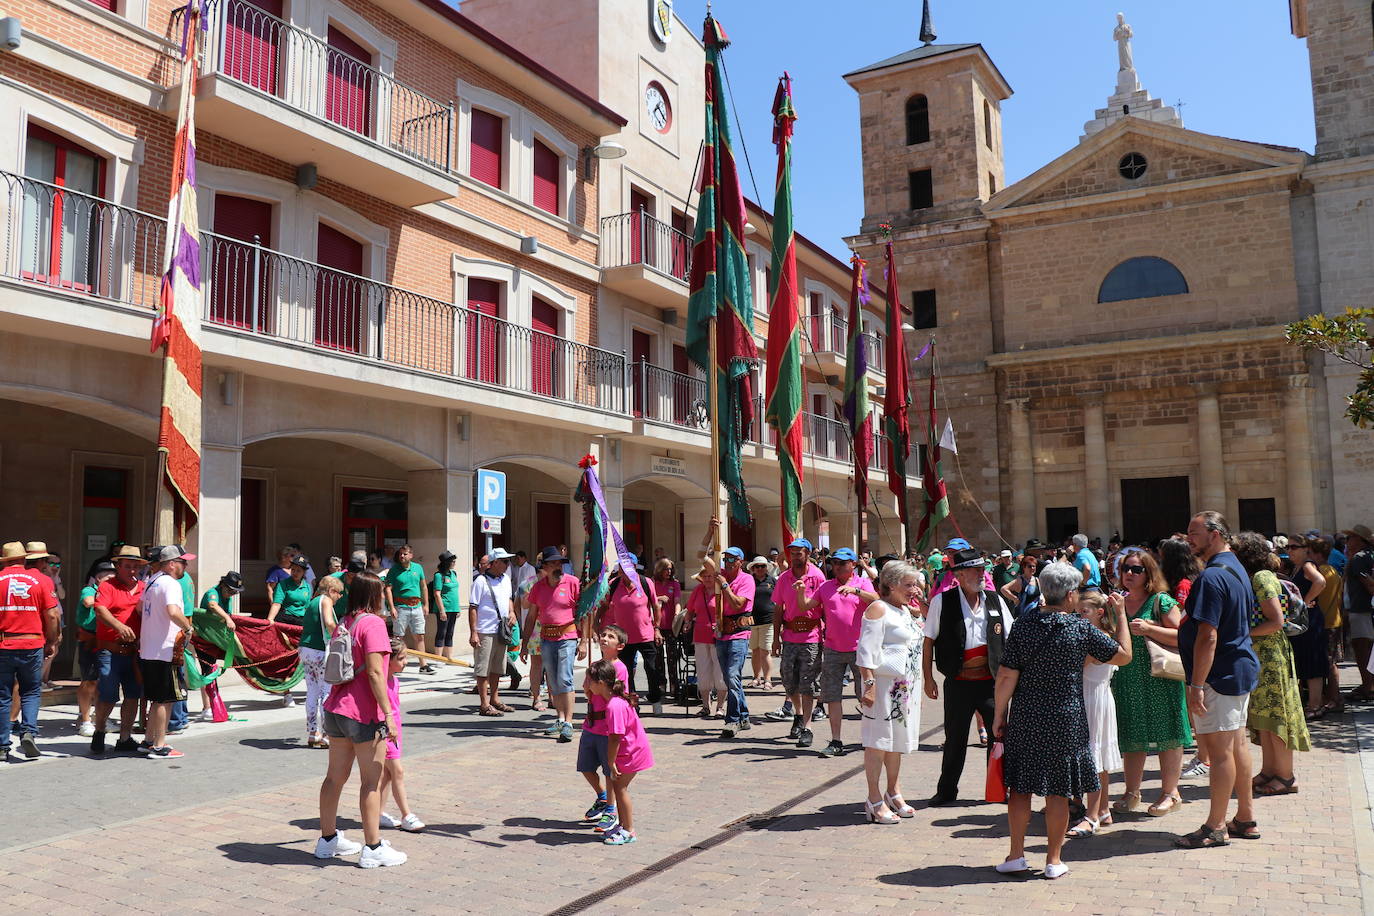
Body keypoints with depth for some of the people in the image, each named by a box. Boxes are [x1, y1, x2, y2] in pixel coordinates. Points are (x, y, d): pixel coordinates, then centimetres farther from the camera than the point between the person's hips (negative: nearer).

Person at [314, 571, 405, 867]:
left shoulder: (343, 624, 10)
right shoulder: (373, 623, -14)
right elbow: (375, 673, -19)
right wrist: (388, 713, -18)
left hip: (335, 709, 8)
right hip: (364, 714, -8)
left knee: (335, 777, 17)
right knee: (371, 782, 1)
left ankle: (328, 839, 28)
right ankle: (373, 848, 7)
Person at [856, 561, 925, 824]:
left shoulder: (905, 609, 17)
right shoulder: (879, 609, -11)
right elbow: (866, 651, -17)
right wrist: (868, 684, -24)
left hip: (906, 685, 9)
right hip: (884, 683, -9)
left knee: (898, 739, 16)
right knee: (878, 740, -3)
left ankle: (893, 792, 28)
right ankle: (874, 800, 3)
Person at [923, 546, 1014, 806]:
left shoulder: (994, 600, 3)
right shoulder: (942, 602, -6)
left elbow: (1009, 639, 10)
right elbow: (929, 641, -1)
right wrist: (928, 678, -3)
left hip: (991, 680, 3)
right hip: (958, 683, -2)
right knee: (955, 739, 8)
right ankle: (946, 791, 25)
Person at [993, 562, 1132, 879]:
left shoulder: (1023, 625, -5)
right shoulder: (1081, 629, -8)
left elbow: (1007, 676, -7)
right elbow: (1124, 655, 2)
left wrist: (999, 714, 3)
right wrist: (1121, 615, 13)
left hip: (1024, 719, 1)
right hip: (1066, 720, -1)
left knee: (1020, 786, 11)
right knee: (1058, 790, 8)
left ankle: (1016, 855, 15)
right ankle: (1053, 860, 16)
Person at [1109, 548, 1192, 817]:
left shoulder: (1161, 602, -6)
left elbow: (1182, 636, -14)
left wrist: (1148, 629, -21)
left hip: (1159, 680, -5)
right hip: (1125, 681, 5)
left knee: (1165, 735, 3)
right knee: (1131, 737, 11)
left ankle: (1170, 793, 14)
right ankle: (1131, 793, 19)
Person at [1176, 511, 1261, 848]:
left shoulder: (1212, 576, -21)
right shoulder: (1236, 568, 12)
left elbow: (1208, 637, -24)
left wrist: (1197, 685, -21)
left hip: (1219, 675, -10)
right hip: (1241, 668, 10)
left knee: (1220, 750, -2)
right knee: (1237, 744, 16)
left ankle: (1215, 827, 6)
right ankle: (1246, 819, 25)